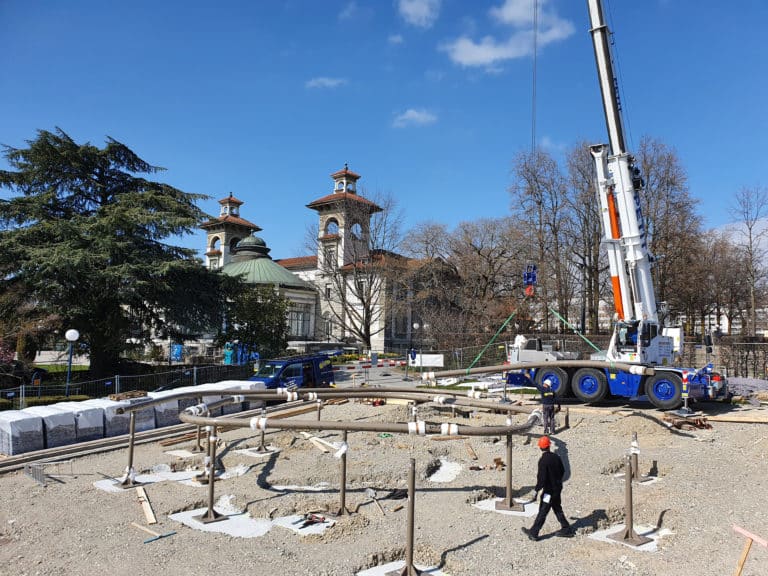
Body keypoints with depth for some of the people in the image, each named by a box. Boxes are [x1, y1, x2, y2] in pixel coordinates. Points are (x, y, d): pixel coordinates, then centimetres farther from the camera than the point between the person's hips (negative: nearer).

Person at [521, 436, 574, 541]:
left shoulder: (543, 460, -23)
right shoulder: (556, 457, 0)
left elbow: (542, 478, -24)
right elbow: (562, 471, 13)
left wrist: (537, 489, -14)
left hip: (549, 490, -7)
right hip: (558, 488, 7)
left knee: (542, 511, 0)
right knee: (557, 509, 22)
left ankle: (533, 533, 8)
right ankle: (566, 529, 29)